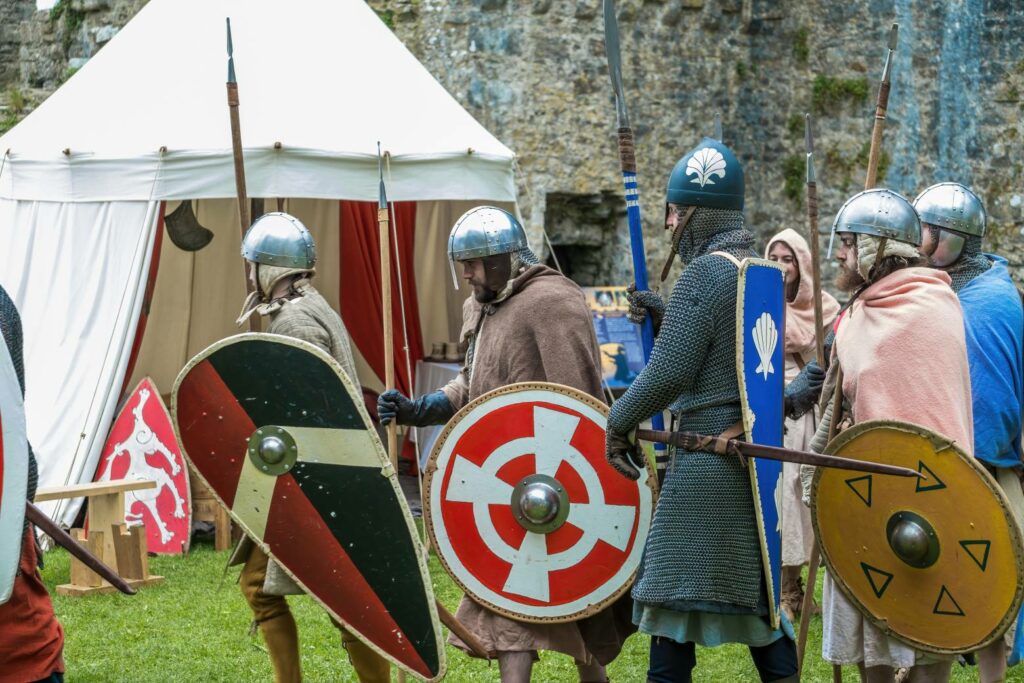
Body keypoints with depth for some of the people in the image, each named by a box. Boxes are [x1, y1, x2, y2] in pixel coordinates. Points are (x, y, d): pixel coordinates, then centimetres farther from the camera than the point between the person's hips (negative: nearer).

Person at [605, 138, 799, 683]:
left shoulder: (705, 273, -13)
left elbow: (669, 374, -17)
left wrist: (617, 422, -3)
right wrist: (667, 319, 14)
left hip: (706, 465, -9)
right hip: (756, 456, 9)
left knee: (674, 595, -4)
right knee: (757, 596, 15)